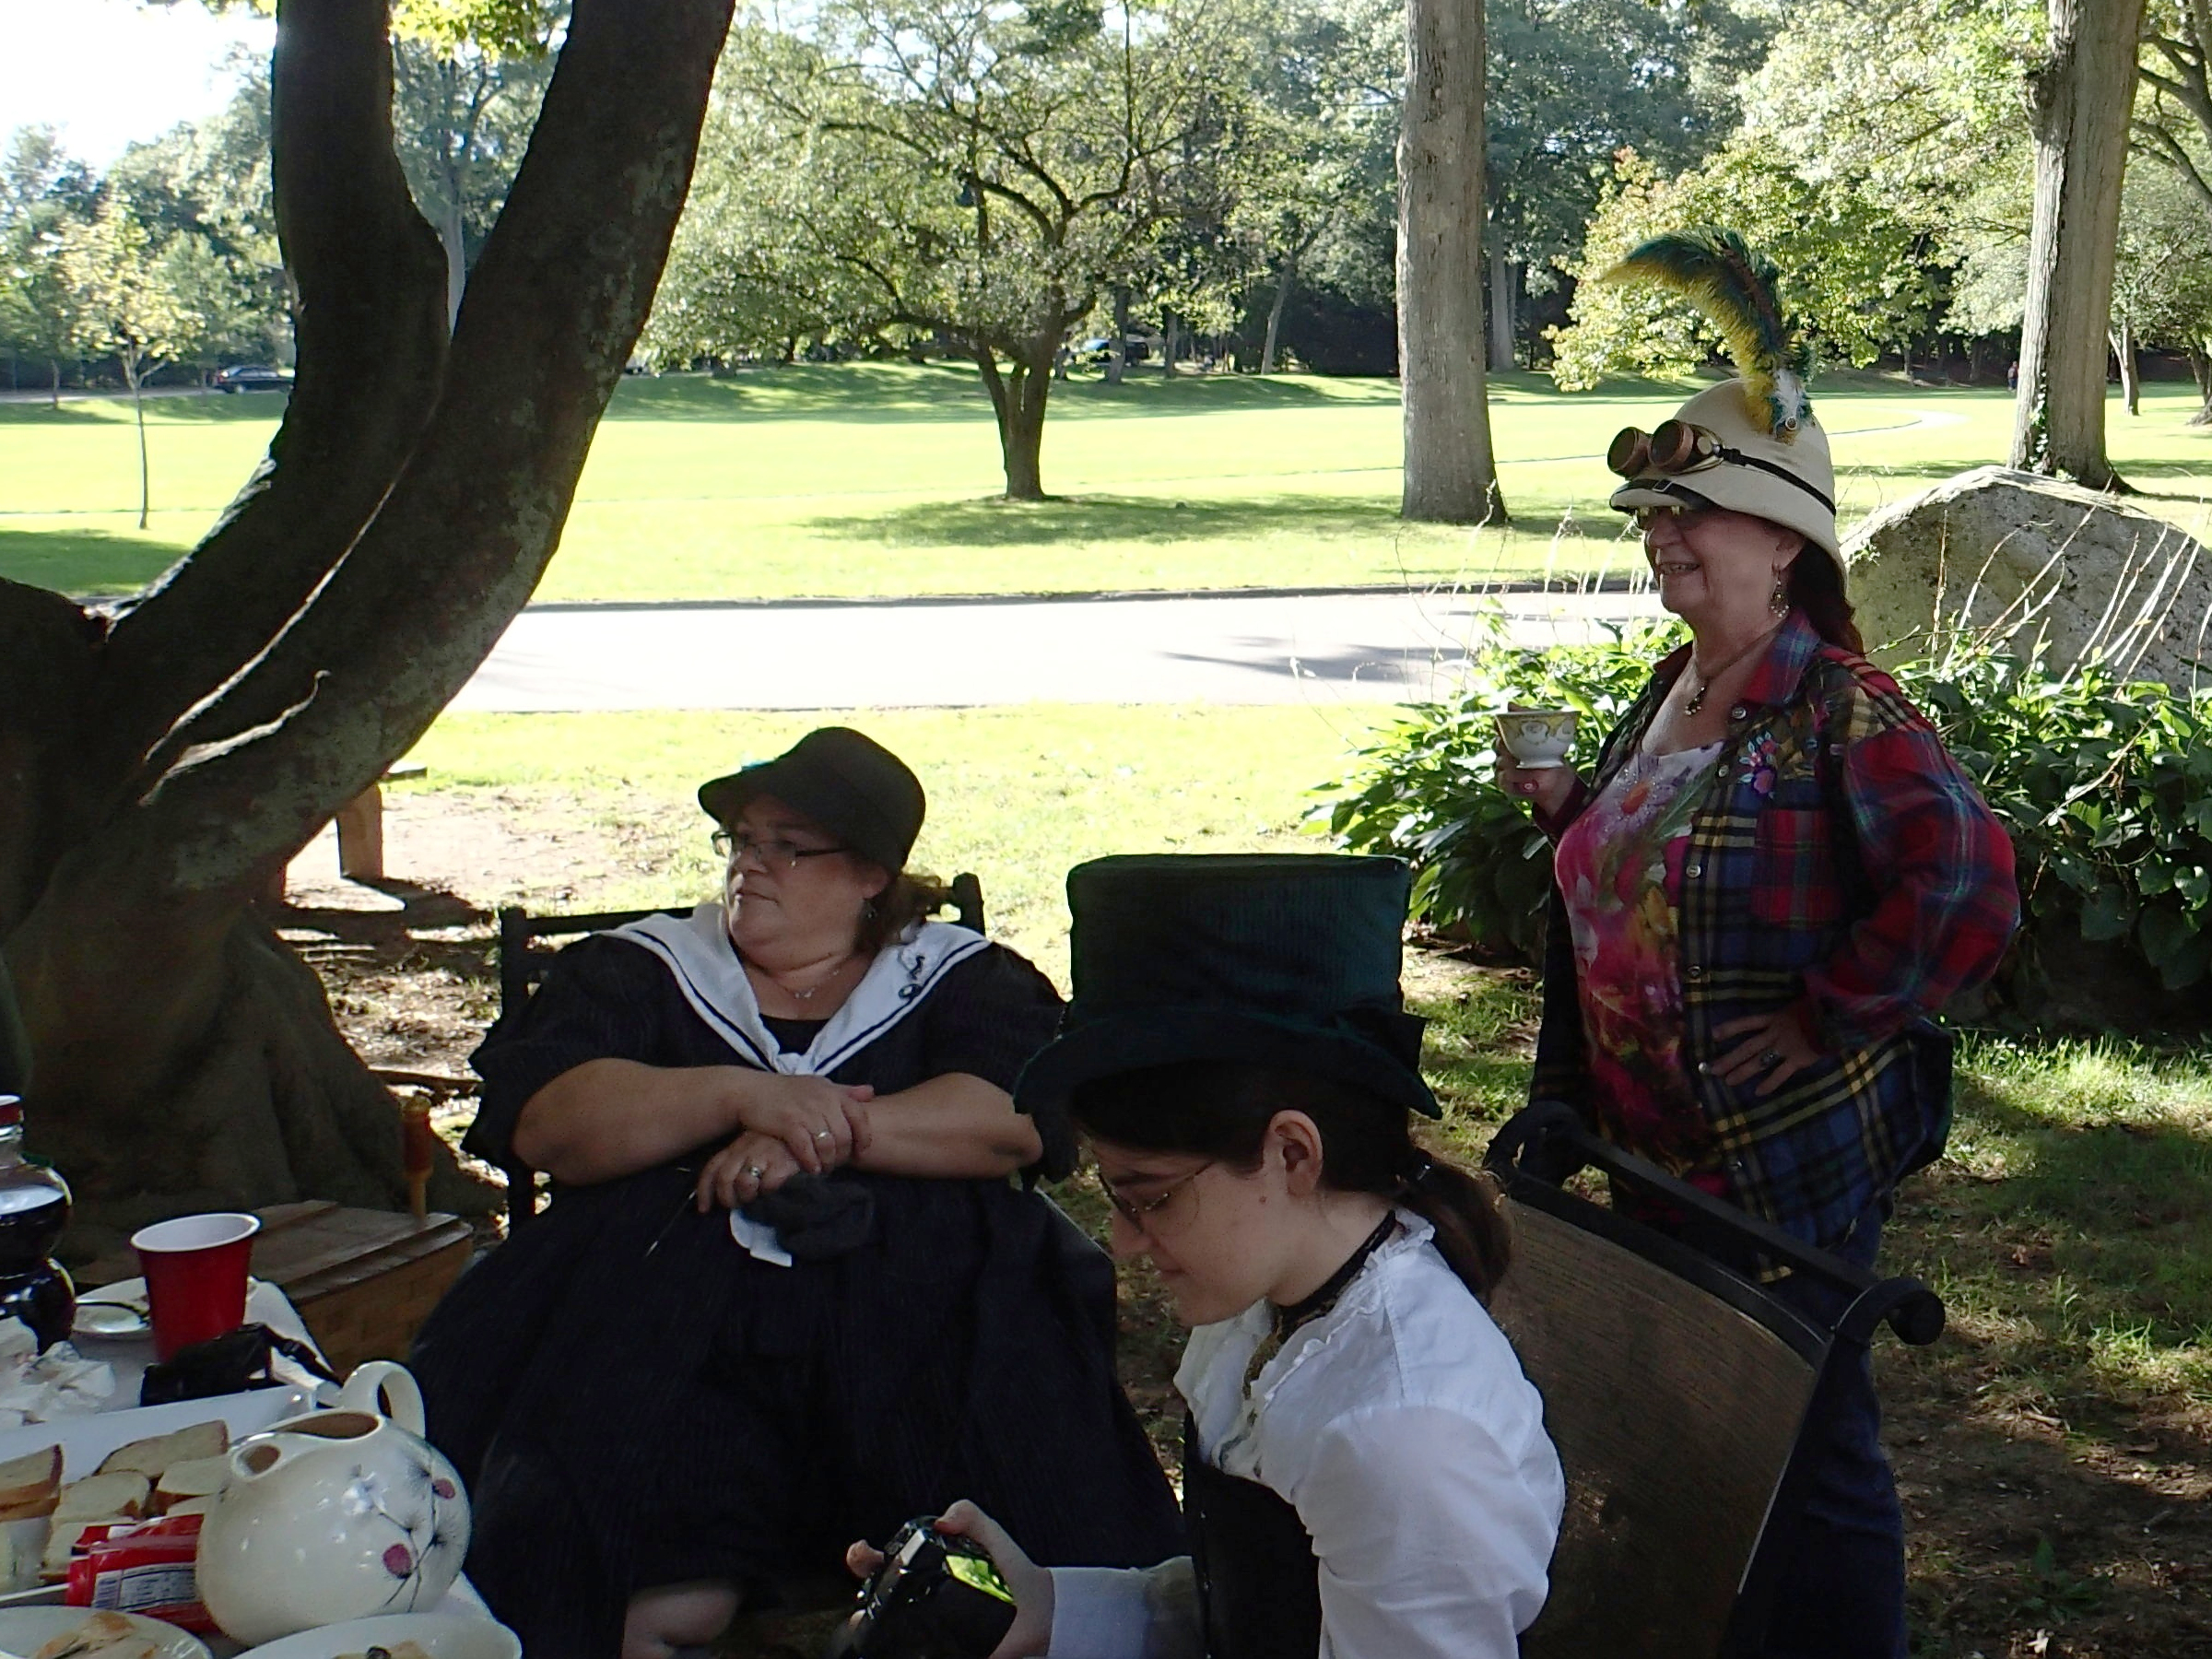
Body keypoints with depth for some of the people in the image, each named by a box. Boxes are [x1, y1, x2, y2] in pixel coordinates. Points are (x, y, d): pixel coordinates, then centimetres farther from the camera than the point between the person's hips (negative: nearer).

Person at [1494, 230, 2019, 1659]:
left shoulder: (1843, 711, -18)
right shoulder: (1670, 695, 9)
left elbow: (1969, 889, -30)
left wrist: (1831, 1016, -24)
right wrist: (1563, 801, 7)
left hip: (1790, 1162, -9)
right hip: (1656, 1149, 9)